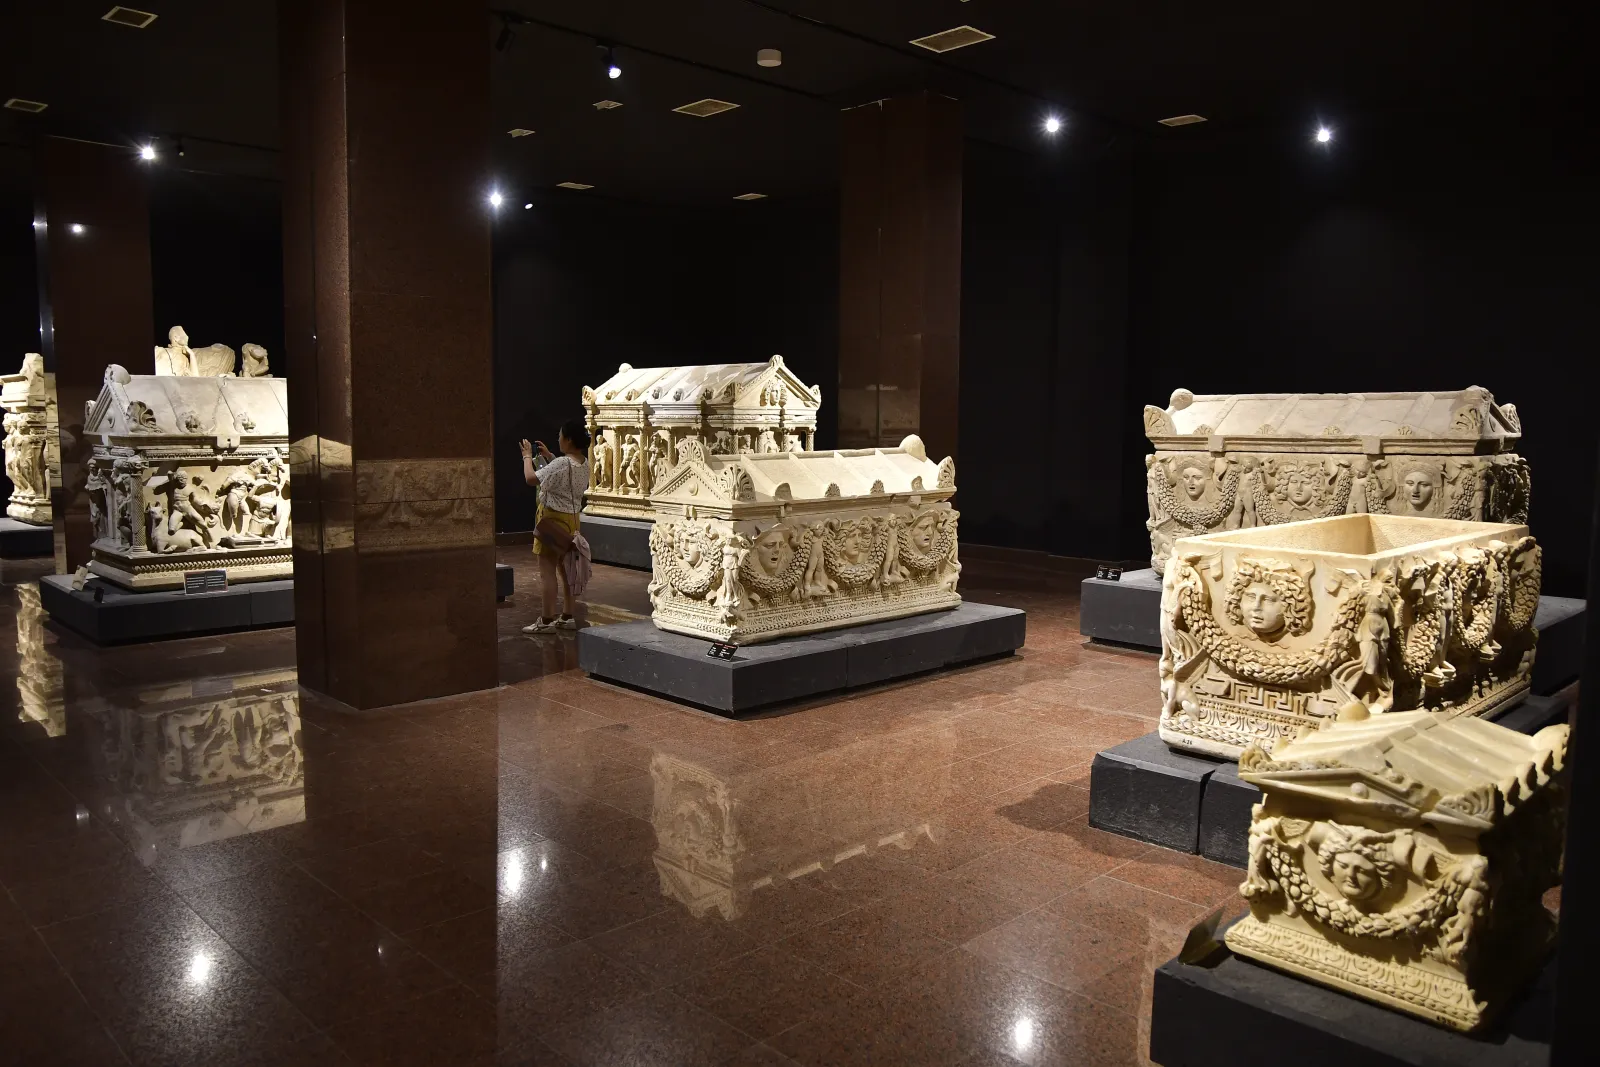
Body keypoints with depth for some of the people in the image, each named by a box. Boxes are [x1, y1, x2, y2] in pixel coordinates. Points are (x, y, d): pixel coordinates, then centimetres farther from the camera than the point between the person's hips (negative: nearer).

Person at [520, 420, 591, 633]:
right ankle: (568, 617, 20)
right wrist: (548, 456, 19)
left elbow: (531, 478, -18)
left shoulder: (562, 463, -22)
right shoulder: (584, 464, 4)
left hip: (553, 519, -9)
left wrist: (528, 456, -3)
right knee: (566, 569, 14)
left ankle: (546, 621, -1)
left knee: (547, 571, -3)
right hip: (571, 519, 9)